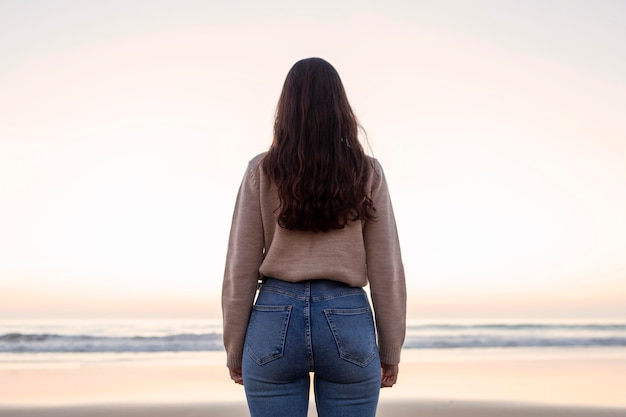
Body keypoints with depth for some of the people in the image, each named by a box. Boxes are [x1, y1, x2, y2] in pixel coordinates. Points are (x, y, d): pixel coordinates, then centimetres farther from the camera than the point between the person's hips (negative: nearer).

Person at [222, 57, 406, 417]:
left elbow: (240, 269, -1)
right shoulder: (367, 173, 0)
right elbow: (386, 270, 0)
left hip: (276, 321, 0)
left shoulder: (262, 172, -1)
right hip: (348, 322, 0)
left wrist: (234, 349, 8)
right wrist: (390, 350, 8)